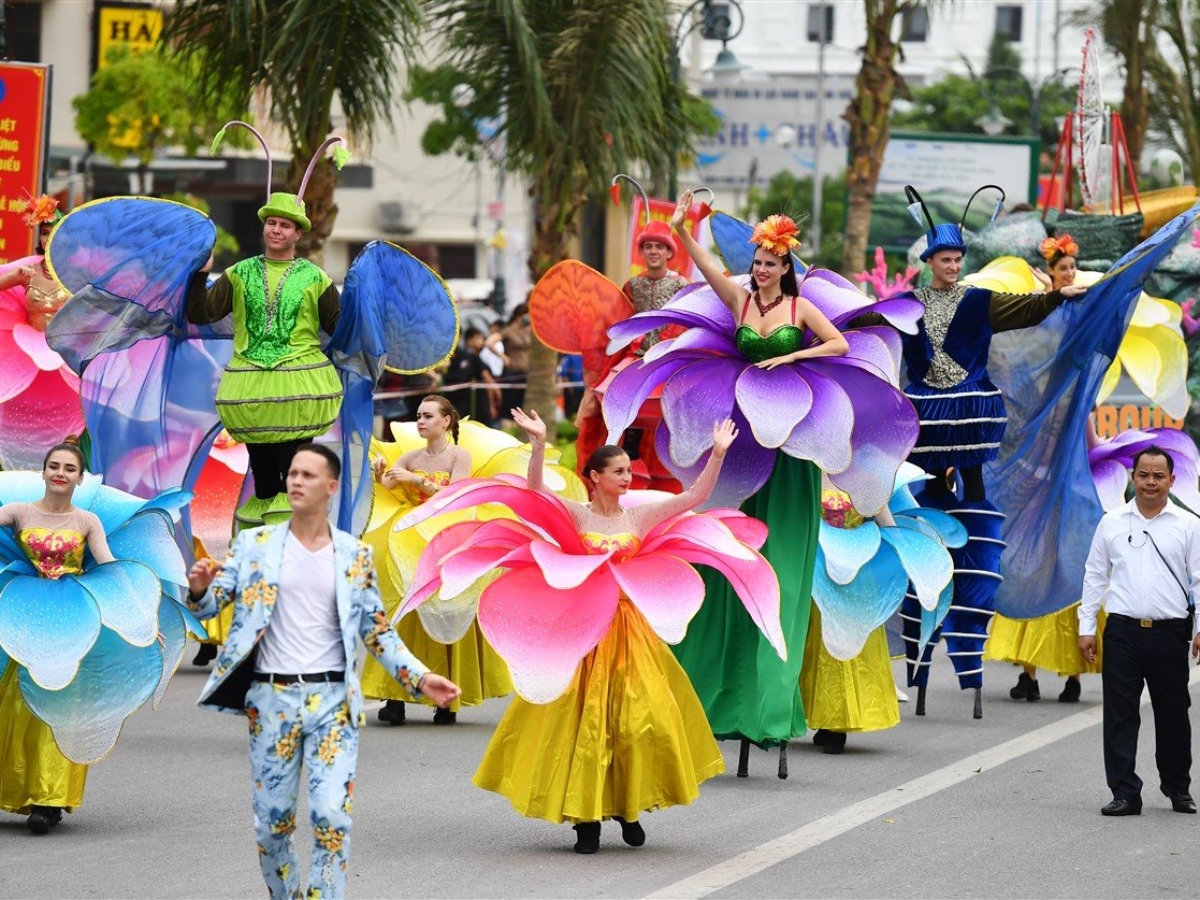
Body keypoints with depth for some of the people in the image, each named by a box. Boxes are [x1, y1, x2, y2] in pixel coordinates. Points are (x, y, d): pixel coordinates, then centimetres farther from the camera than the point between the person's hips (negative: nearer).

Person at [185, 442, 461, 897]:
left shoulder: (355, 555, 6)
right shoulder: (255, 545, 5)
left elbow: (377, 631, 10)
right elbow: (211, 603, 1)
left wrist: (420, 679, -1)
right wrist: (199, 589, -23)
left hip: (332, 700, -1)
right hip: (271, 699, 1)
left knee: (331, 816, -12)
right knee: (272, 821, 4)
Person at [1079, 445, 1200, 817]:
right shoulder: (1112, 523, 8)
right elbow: (1095, 576, 12)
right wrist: (1086, 626, 7)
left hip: (1169, 632, -1)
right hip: (1122, 631, 1)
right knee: (1120, 716, -2)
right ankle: (1124, 793, 1)